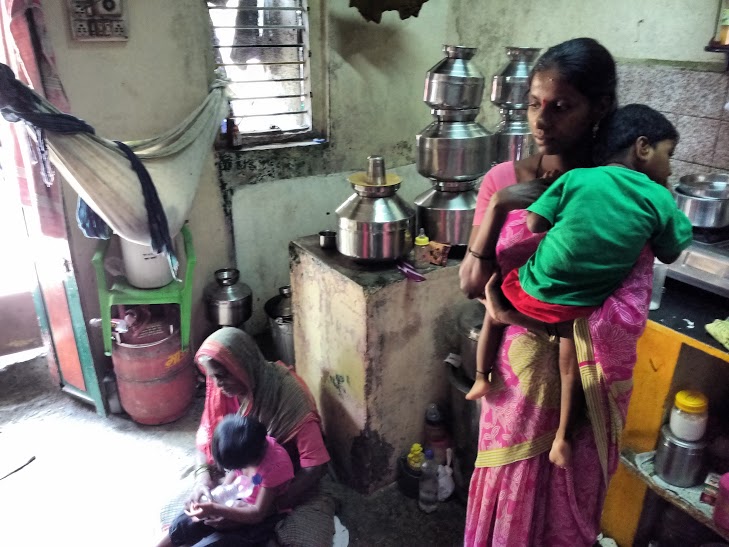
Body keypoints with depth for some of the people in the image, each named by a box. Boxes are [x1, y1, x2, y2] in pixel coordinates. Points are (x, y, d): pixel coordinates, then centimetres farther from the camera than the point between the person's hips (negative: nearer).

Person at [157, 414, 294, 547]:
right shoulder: (250, 446, -15)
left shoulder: (276, 465, -33)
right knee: (184, 523, 0)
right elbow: (234, 472, 6)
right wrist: (218, 496, -12)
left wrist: (216, 509, -33)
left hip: (258, 522, -6)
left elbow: (258, 514, -27)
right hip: (236, 501, 7)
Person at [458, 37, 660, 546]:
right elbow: (471, 284, -12)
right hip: (519, 365, 1)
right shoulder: (504, 179, -9)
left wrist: (523, 313, -32)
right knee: (509, 493, 23)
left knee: (571, 503, 23)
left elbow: (628, 316, -25)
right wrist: (498, 205, -24)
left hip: (587, 373, -1)